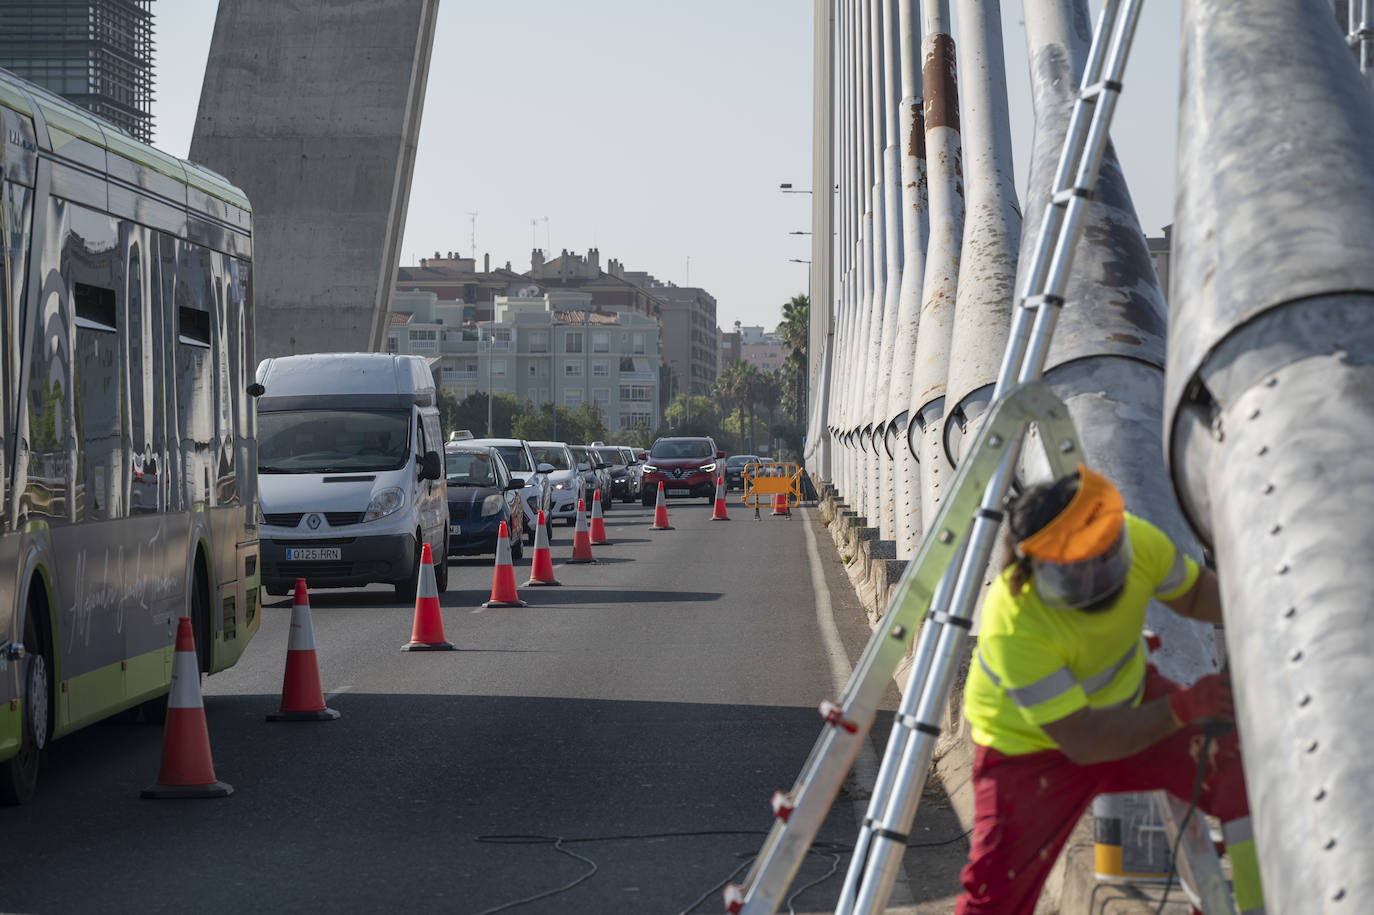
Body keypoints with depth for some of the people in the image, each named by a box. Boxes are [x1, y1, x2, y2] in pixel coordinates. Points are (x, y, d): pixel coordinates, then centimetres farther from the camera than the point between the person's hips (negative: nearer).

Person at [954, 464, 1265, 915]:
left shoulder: (1134, 540, -24)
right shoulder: (1014, 627, -38)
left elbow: (1192, 592, -1)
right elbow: (1081, 741, -35)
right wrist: (1182, 708, -42)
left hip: (1124, 705, 5)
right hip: (1031, 747, -5)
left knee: (1244, 764, -16)